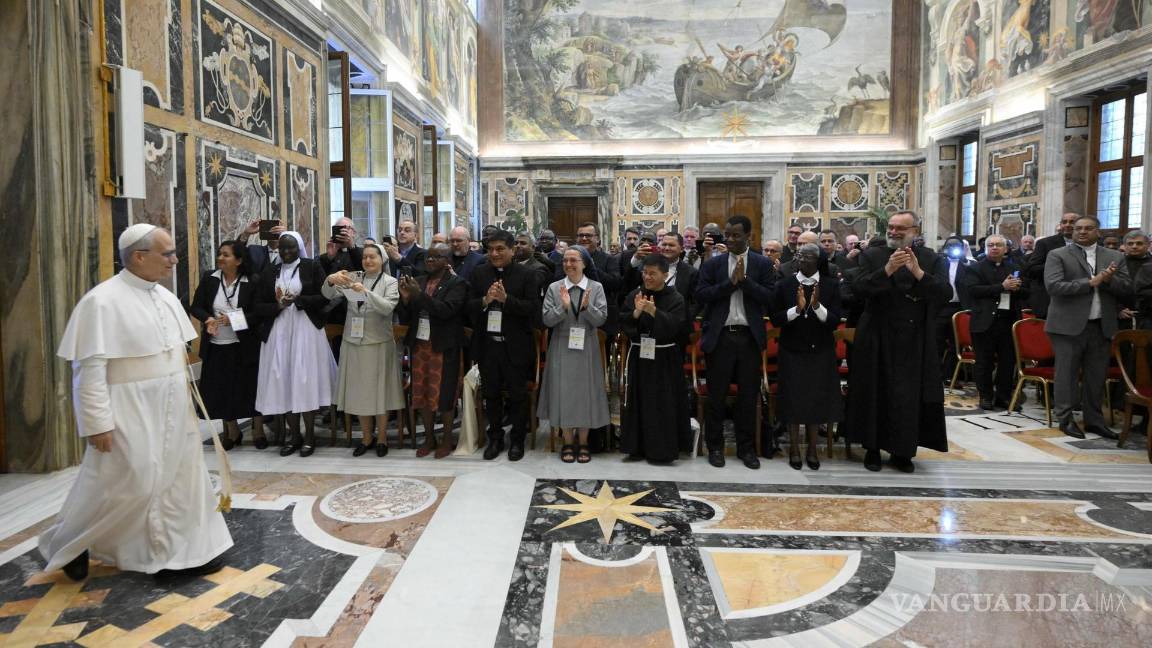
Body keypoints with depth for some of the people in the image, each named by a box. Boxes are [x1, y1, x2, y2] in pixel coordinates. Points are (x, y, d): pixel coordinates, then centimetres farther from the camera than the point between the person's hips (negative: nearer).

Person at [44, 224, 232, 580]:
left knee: (179, 480, 10)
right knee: (127, 485, 2)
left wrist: (185, 401, 15)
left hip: (171, 410, 7)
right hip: (131, 414, -7)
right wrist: (98, 422, -19)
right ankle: (67, 544, 29)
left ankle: (183, 552, 22)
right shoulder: (103, 300, -16)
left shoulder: (166, 297, 7)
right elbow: (89, 367, -17)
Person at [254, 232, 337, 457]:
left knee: (305, 381, -3)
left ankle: (309, 436, 6)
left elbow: (324, 297, -5)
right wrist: (278, 305, -12)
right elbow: (259, 306, 7)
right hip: (278, 333, 3)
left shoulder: (312, 267, 2)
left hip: (306, 331, -3)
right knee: (285, 382, 2)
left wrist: (298, 300, -16)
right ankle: (294, 436, 13)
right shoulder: (269, 272, 11)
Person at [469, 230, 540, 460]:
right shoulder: (479, 273, 5)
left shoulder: (525, 275, -4)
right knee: (491, 394, 14)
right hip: (487, 345, 3)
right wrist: (485, 300, -18)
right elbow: (469, 307, 1)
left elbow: (533, 309, -12)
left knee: (517, 396, 8)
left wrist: (505, 299, -22)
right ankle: (495, 439, 30)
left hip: (515, 346, -3)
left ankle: (517, 440, 24)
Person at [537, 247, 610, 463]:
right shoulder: (554, 288, 0)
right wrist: (563, 306, -21)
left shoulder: (596, 288, -1)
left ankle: (583, 443, 21)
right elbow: (547, 320, -6)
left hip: (586, 349, 0)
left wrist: (587, 307, -24)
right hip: (562, 348, 0)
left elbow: (601, 319, -7)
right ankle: (568, 443, 18)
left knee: (585, 393, 6)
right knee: (564, 393, 4)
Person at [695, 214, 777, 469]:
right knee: (716, 395, 5)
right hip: (720, 336, 0)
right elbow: (701, 296, -6)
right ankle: (715, 446, 18)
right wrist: (731, 281, -13)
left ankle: (746, 448, 21)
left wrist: (744, 279, -14)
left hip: (749, 337, 0)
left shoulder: (763, 264, 4)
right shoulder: (713, 264, 4)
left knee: (748, 395, 8)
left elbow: (770, 298, -7)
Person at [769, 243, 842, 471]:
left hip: (821, 353, 1)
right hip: (792, 351, 0)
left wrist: (817, 305, -24)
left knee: (818, 398, 6)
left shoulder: (831, 285, -1)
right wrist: (797, 308, -19)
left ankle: (812, 448, 21)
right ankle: (794, 448, 16)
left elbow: (835, 322, -8)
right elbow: (775, 319, -5)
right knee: (793, 399, 2)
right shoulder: (784, 285, -1)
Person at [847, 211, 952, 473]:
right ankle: (872, 448, 18)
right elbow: (857, 289, -11)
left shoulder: (932, 259, 5)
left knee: (910, 398, 3)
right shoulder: (872, 255, 2)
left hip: (916, 342, 1)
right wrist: (887, 270, -22)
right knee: (876, 395, 5)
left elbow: (946, 293, -8)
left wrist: (918, 272, -21)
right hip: (877, 341, -1)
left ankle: (903, 452, 18)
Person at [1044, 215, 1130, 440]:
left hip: (1102, 326, 4)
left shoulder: (1115, 257, 12)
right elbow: (1053, 286, -14)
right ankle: (1065, 419, 11)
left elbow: (1127, 288, 6)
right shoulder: (1057, 255, -1)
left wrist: (1109, 280, -14)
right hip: (1069, 326, -4)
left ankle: (1094, 420, 21)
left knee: (1097, 376, 10)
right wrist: (1090, 282, -15)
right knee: (1066, 375, 1)